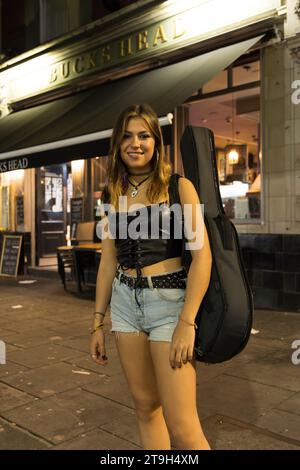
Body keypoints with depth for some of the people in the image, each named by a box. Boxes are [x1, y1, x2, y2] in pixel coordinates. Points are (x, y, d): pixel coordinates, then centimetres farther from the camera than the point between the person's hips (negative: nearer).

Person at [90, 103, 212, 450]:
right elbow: (108, 261, 12)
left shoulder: (178, 187, -4)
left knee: (182, 428, -5)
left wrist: (187, 322, -17)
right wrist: (98, 323, 11)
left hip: (169, 302, -5)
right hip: (125, 304, 5)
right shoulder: (113, 195, 10)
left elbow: (202, 256, -10)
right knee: (146, 407, 14)